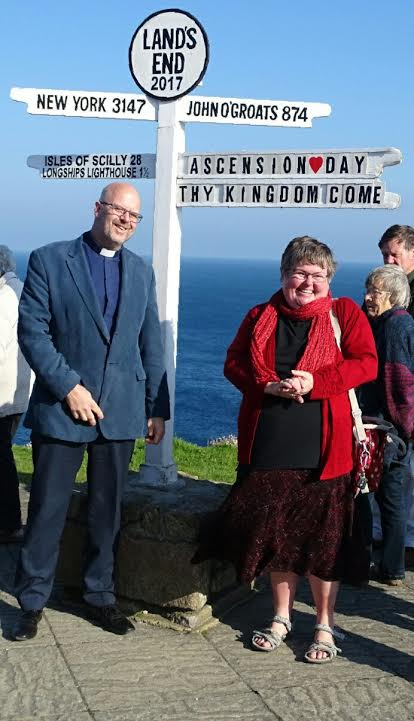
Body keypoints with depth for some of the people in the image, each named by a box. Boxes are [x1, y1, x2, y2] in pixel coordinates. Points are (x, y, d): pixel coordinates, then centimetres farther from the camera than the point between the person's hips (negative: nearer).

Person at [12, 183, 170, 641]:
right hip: (60, 407, -3)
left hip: (120, 411, 4)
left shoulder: (141, 272, 11)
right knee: (47, 508, 3)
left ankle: (99, 596, 26)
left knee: (107, 509, 11)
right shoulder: (48, 260, -2)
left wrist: (157, 407, 10)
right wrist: (68, 387, -14)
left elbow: (150, 345, 13)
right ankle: (32, 601, 18)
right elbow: (31, 331, -8)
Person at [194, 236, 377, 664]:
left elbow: (366, 363, -6)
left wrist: (314, 382, -19)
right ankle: (281, 616, 27)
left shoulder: (346, 314, 3)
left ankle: (324, 625, 17)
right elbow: (233, 364, 6)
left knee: (323, 537, 2)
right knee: (274, 532, 10)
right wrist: (269, 385, -14)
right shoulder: (260, 317, 11)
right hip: (267, 447, 3)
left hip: (322, 450, -3)